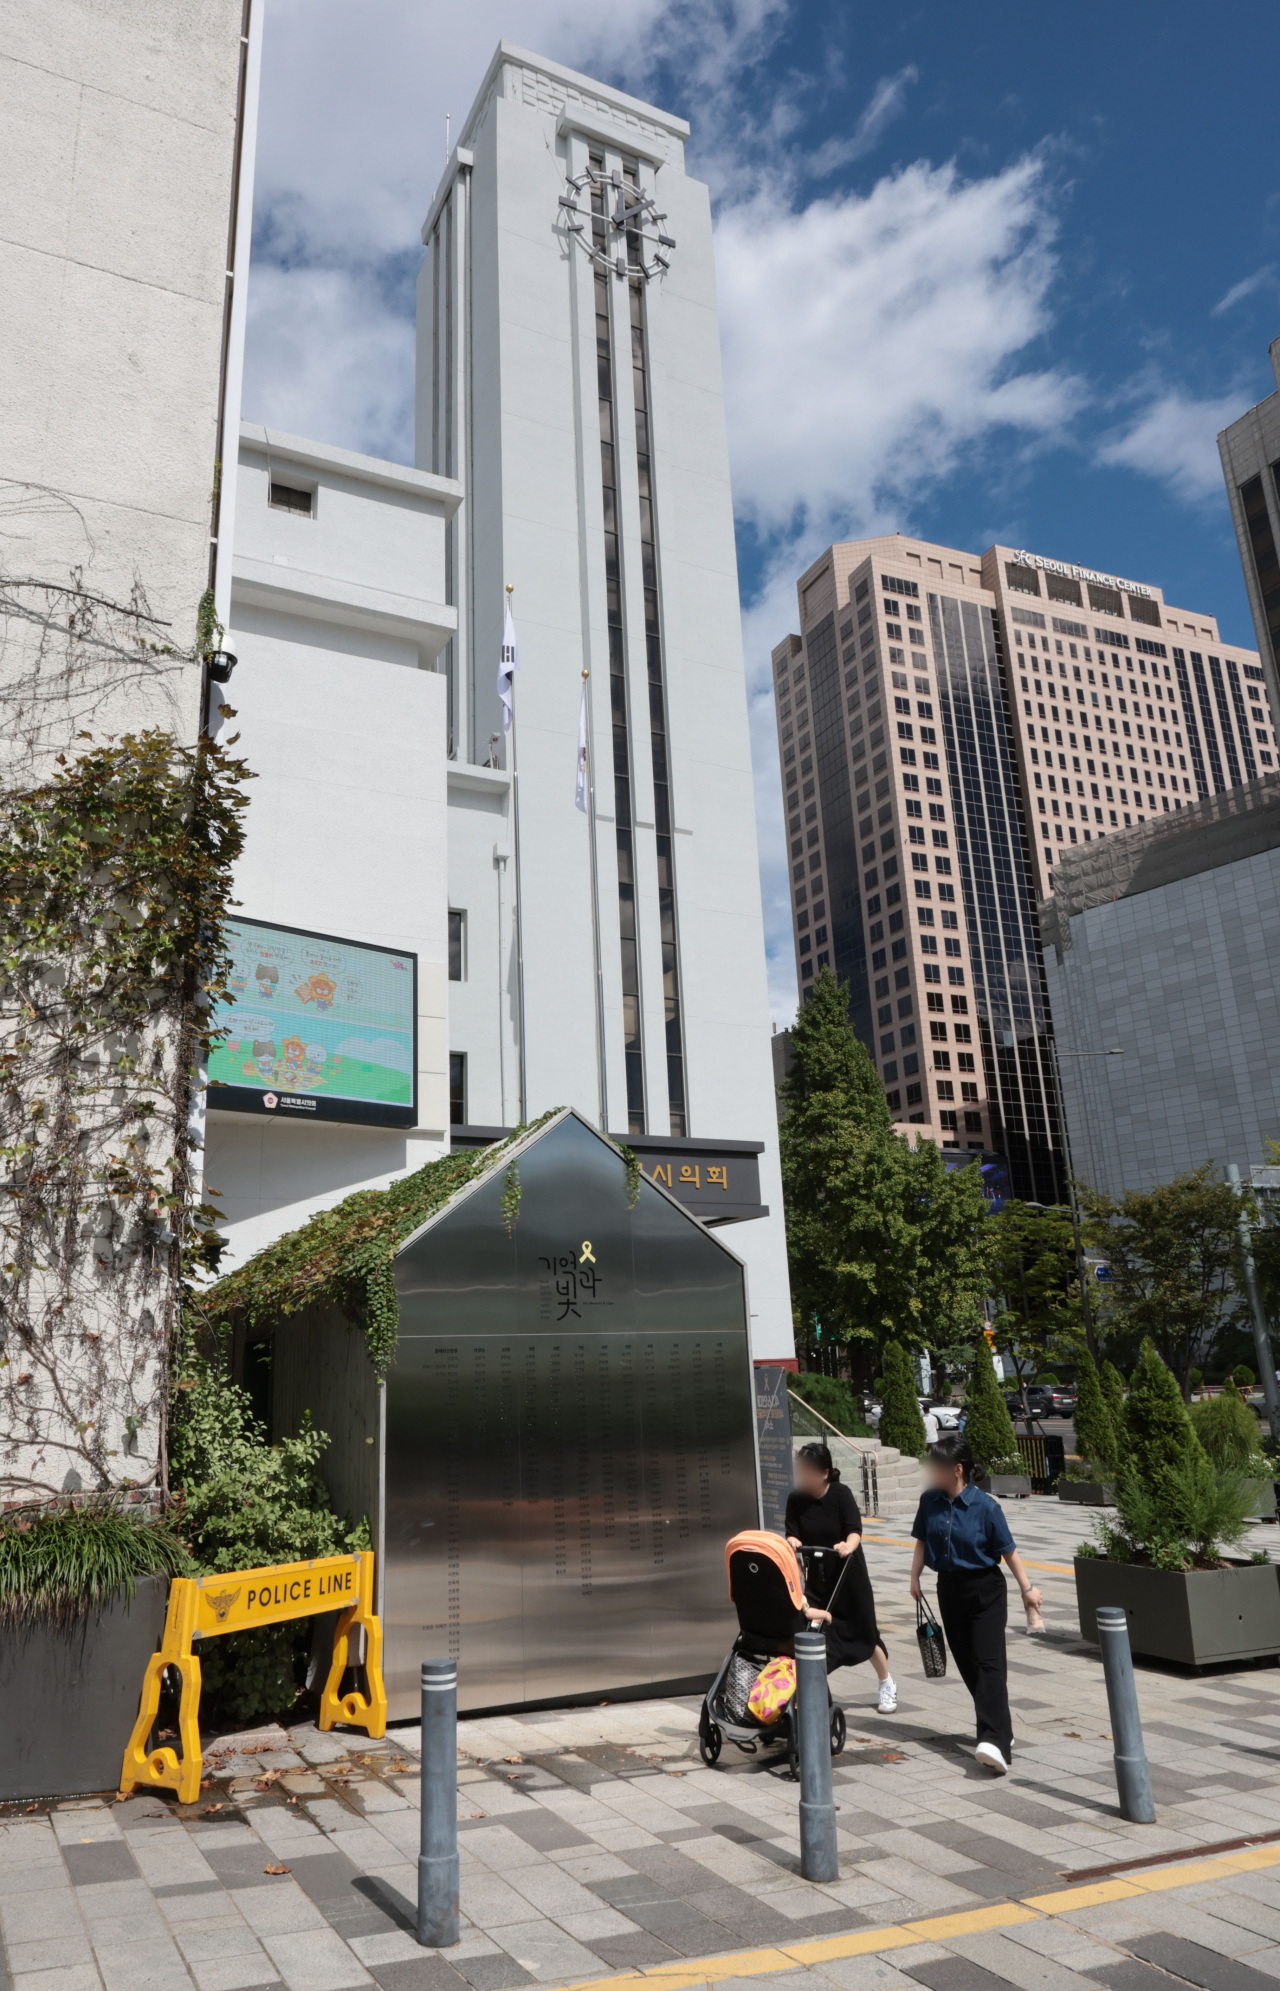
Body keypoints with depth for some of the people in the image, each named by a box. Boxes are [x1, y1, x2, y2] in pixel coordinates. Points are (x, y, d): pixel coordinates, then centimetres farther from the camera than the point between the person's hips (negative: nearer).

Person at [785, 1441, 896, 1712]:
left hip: (848, 1574, -2)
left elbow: (855, 1530, -27)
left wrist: (848, 1546, -49)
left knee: (865, 1631, 11)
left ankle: (887, 1684, 34)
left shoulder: (841, 1494, -18)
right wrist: (792, 1542, -37)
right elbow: (792, 1534, -13)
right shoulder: (796, 1498, -10)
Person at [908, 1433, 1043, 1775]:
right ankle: (999, 1729, 28)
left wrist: (1027, 1588, -6)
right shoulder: (930, 1501, -4)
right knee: (966, 1661, 11)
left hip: (985, 1591, -5)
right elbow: (922, 1540, 7)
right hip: (949, 1587, 5)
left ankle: (995, 1742, -21)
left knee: (988, 1662, -13)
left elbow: (1008, 1550, -9)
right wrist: (915, 1576, 0)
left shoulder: (985, 1507, -17)